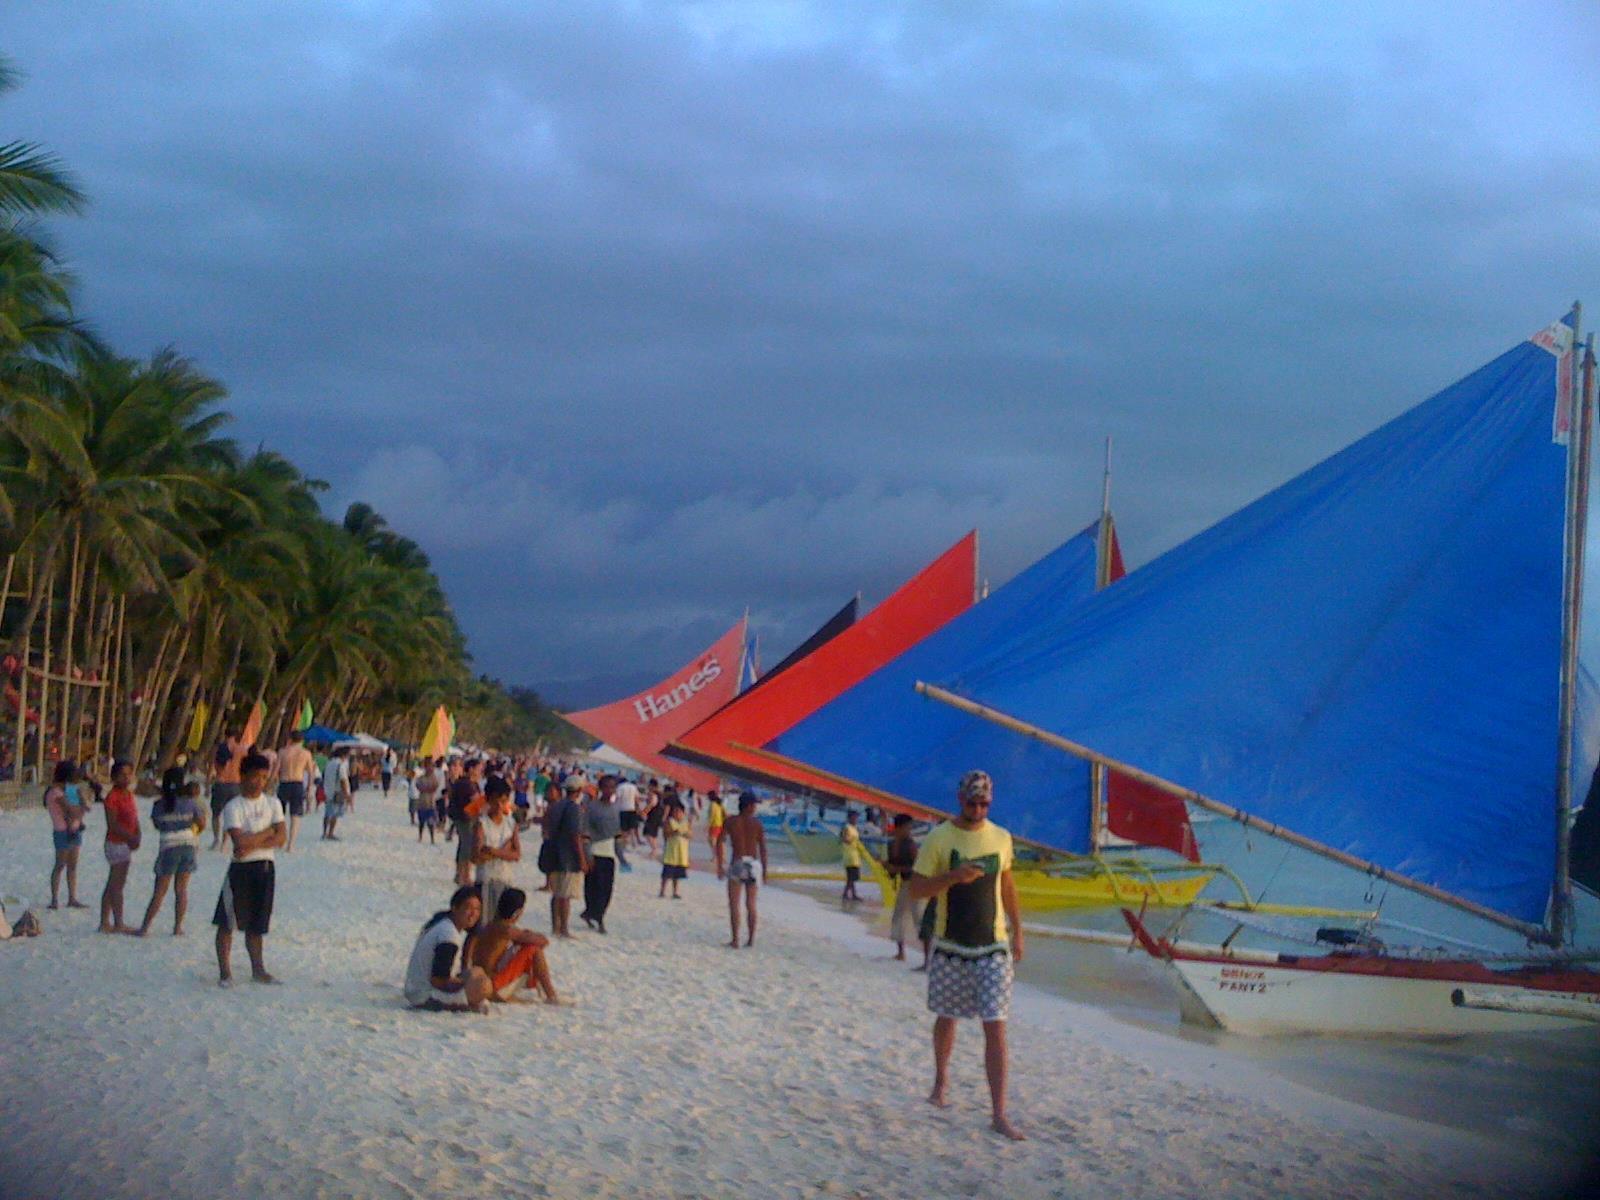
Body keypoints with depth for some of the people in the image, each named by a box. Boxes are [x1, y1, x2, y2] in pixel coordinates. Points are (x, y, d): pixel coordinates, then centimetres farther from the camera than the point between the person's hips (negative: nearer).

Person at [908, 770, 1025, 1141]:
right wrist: (953, 877, -24)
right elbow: (916, 888, -8)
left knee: (995, 1027, -7)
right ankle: (941, 1079, 43)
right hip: (951, 946, -1)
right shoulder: (938, 839, -7)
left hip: (993, 947, 1)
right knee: (946, 1018, 15)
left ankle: (999, 1114, -6)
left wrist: (1017, 930, 17)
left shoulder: (1001, 838, 3)